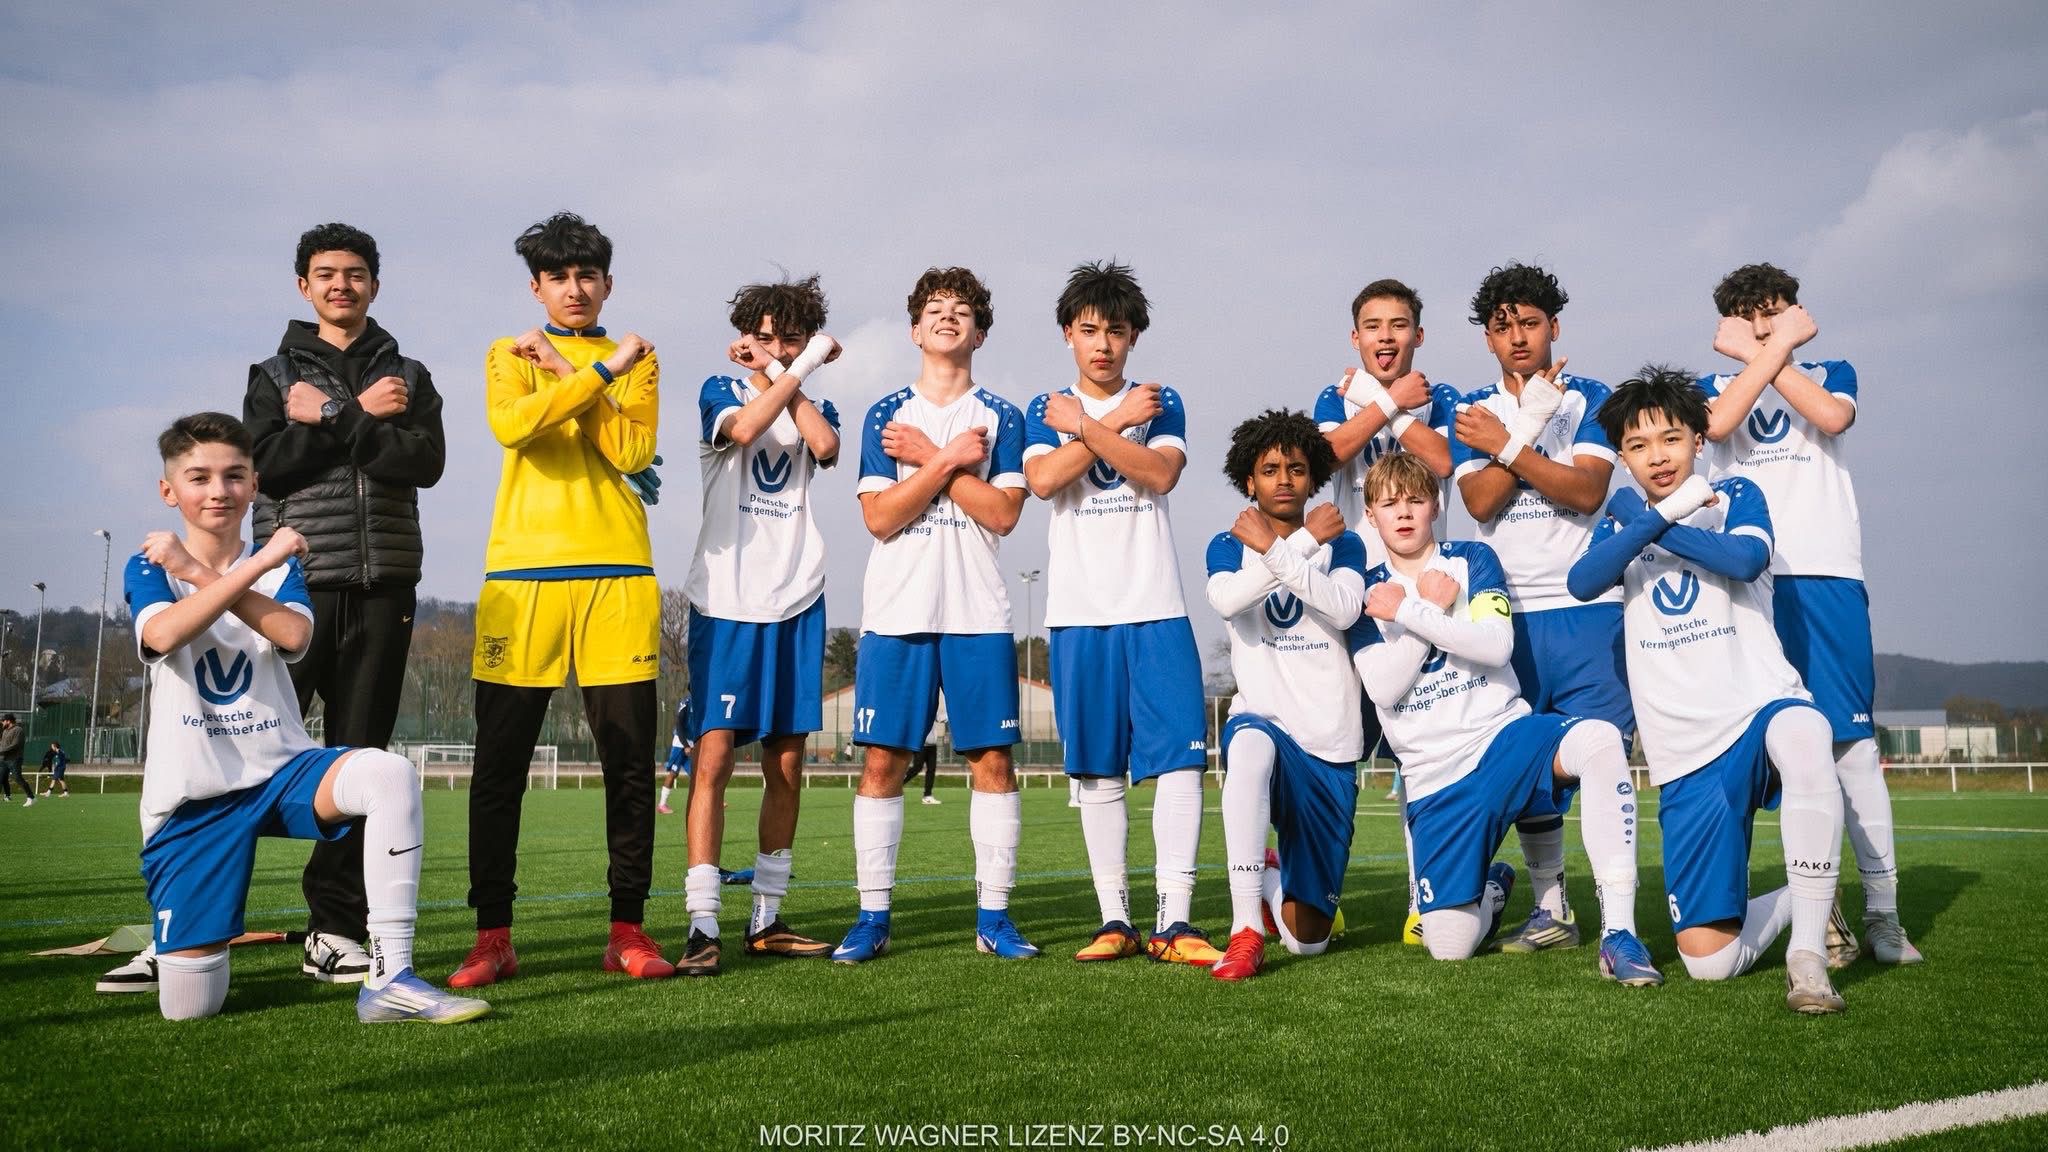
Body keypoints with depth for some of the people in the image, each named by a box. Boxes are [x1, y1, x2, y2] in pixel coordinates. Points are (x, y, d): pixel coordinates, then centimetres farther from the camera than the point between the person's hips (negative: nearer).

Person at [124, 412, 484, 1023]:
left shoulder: (280, 564, 8)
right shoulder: (148, 568, 3)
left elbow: (295, 635, -15)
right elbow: (162, 634, -21)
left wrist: (198, 572, -16)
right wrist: (257, 562, -24)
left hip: (283, 769, 2)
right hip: (192, 794, -1)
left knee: (389, 774, -34)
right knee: (189, 1007, -6)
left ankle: (389, 979, -31)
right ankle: (180, 942, 34)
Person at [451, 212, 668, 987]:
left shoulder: (636, 357, 15)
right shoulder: (510, 355, 14)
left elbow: (633, 449, -4)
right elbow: (511, 425, -9)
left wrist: (565, 373, -5)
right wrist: (599, 372, -9)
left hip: (617, 573, 0)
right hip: (521, 573, 0)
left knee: (630, 760, 0)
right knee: (499, 764, -1)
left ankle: (628, 930, 9)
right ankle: (492, 937, 8)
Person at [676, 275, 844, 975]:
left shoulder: (814, 408, 17)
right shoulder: (720, 392, 9)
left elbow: (826, 446, -7)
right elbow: (745, 428, -15)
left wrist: (786, 378, -1)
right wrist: (803, 367, -9)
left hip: (796, 601, 4)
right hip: (726, 601, -4)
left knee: (787, 763, 6)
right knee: (713, 756, -10)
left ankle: (767, 919, 15)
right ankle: (702, 927, -9)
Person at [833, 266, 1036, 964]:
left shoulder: (1001, 417, 9)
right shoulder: (885, 415, 10)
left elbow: (1003, 513, -4)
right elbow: (879, 517, -2)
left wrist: (927, 457, -6)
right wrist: (949, 461, -8)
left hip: (978, 614, 0)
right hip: (896, 612, 0)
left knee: (993, 758, -1)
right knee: (882, 760, -1)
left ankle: (993, 916, 8)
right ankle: (872, 917, 7)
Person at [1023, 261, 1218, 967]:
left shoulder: (1161, 403, 11)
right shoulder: (1045, 411, 12)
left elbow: (1160, 473, -8)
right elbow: (1042, 479, -9)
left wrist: (1083, 425, -8)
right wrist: (1118, 421, -7)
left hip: (1156, 609, 0)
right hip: (1078, 613, 1)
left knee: (1179, 756, -10)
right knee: (1098, 771, 4)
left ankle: (1175, 921, -7)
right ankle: (1114, 920, 12)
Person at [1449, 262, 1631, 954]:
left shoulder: (1588, 399, 5)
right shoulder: (1474, 412, 11)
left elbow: (1588, 489, -10)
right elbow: (1479, 501, -5)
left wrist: (1505, 444, -12)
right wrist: (1529, 424, -11)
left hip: (1588, 608, -2)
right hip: (1509, 611, 2)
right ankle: (1550, 911, 17)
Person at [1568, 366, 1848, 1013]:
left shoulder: (1735, 497, 7)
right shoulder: (1622, 520, 13)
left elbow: (1746, 557, -17)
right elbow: (1583, 583, -9)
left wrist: (1644, 521, -8)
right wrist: (1663, 514, -16)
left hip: (1761, 703, -2)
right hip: (1685, 751, 2)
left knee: (1803, 736, -43)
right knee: (1708, 961, -6)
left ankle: (1807, 953, -30)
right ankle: (1805, 900, 27)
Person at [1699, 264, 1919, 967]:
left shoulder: (1830, 373, 18)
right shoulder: (1713, 387, 18)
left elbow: (1832, 416, -7)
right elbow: (1718, 424, -7)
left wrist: (1763, 353, -4)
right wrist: (1777, 348, -6)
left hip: (1825, 575, -1)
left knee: (1850, 735, -7)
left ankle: (1882, 907, -4)